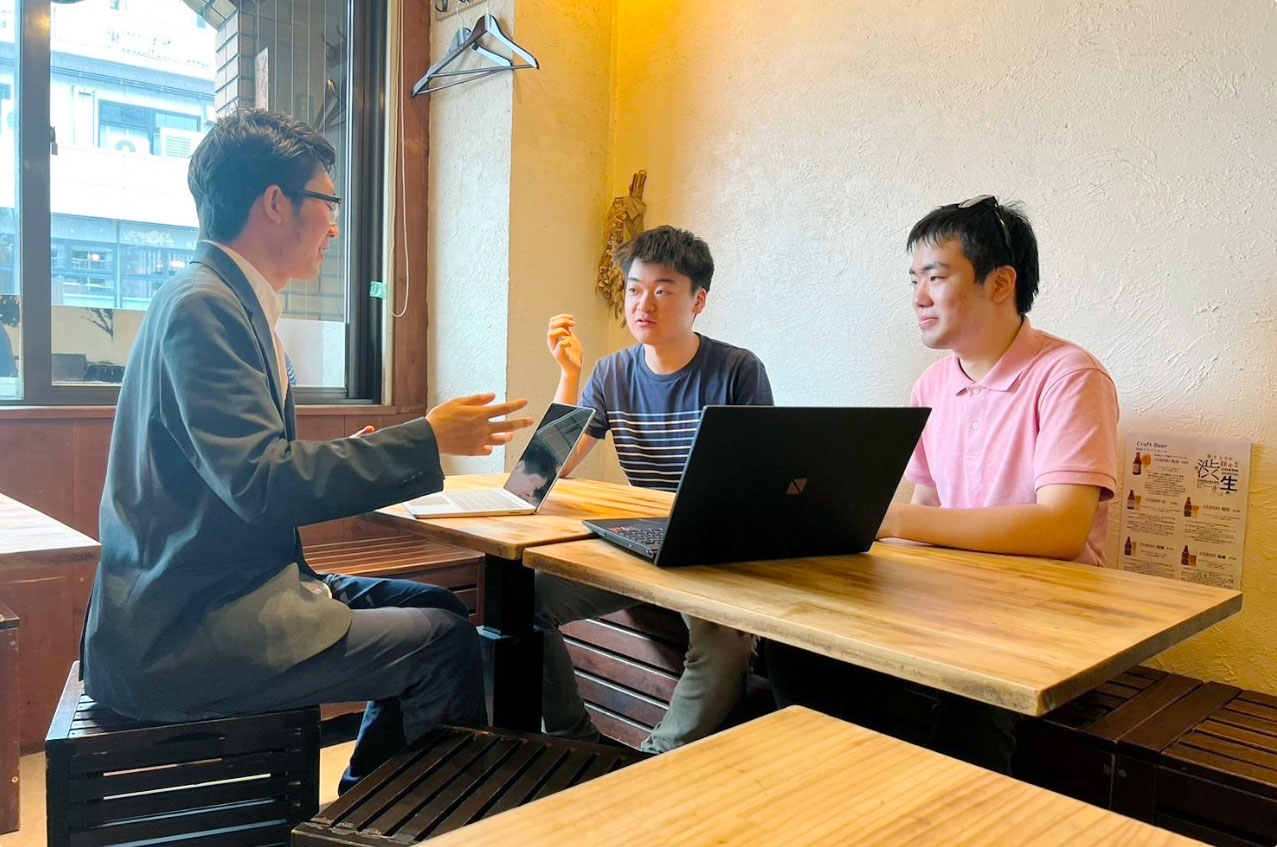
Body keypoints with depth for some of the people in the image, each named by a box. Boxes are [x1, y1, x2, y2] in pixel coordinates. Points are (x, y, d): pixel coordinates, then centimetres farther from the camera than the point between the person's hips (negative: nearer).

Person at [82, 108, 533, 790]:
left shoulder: (226, 300, 12)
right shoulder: (202, 306, -17)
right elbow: (260, 484, -25)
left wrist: (367, 454, 9)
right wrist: (426, 440, -20)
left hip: (225, 591, 10)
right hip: (183, 634, -10)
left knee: (433, 606, 9)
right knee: (444, 640, -13)